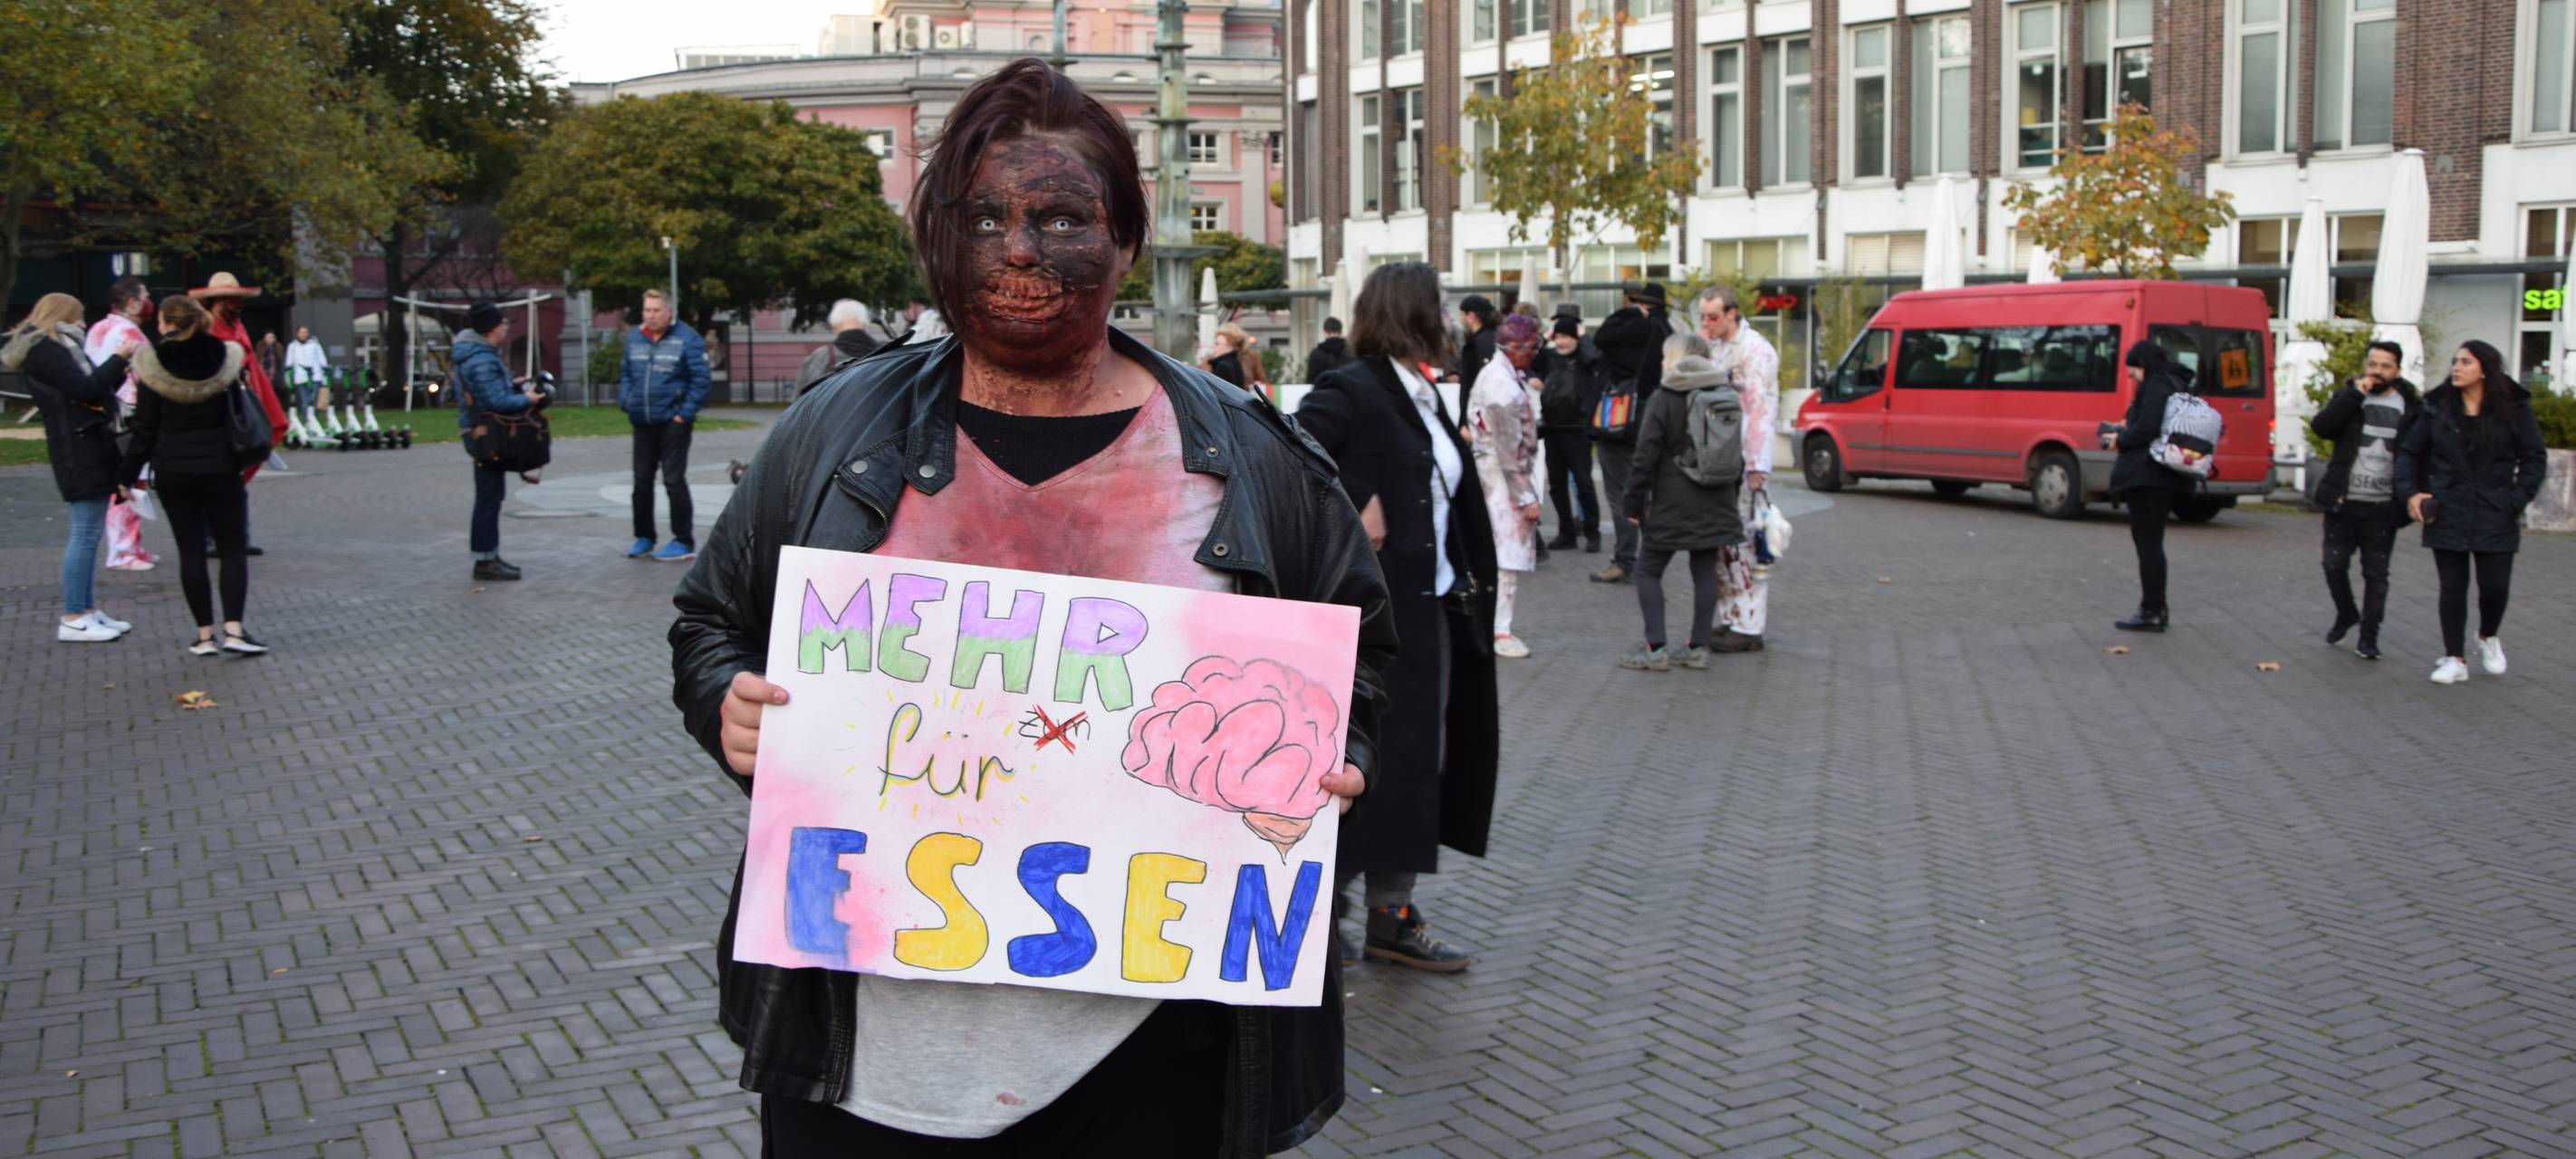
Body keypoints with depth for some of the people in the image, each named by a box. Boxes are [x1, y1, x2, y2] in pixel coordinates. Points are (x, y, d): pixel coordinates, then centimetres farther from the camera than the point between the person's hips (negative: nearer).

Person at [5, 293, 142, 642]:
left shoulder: (55, 348, 21)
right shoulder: (44, 349, -9)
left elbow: (94, 389, 20)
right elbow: (86, 389, -19)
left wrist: (123, 368, 12)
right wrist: (119, 357, -12)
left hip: (88, 448, 11)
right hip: (81, 451, -11)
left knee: (88, 533, 12)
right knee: (86, 533, -11)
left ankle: (88, 610, 17)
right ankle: (72, 619, -9)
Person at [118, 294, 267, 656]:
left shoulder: (153, 369, -7)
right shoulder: (227, 361, -3)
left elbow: (144, 430, -5)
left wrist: (126, 475, 3)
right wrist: (242, 462, 15)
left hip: (173, 473, 0)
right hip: (220, 470, 0)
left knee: (191, 552, 6)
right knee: (232, 549, 5)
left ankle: (205, 634, 6)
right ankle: (234, 629, -7)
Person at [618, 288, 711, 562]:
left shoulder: (686, 339, -9)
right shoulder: (633, 337, 8)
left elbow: (700, 379, -10)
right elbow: (625, 373, 18)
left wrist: (685, 413, -14)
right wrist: (626, 403, 5)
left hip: (672, 423, -6)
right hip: (642, 423, 6)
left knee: (674, 480, -4)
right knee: (642, 482, 12)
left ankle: (684, 542, 3)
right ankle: (643, 539, 23)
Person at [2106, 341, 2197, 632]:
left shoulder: (2156, 385, -12)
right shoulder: (2175, 385, 19)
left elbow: (2148, 429, -21)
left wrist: (2121, 440, -5)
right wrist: (2127, 429, 15)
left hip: (2147, 474, -10)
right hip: (2166, 477, 10)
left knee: (2147, 543, -6)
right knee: (2151, 543, 18)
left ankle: (2152, 612, -5)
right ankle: (2156, 609, 24)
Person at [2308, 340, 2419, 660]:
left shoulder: (2410, 406, 2)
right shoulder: (2348, 395, 5)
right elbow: (2320, 426, -13)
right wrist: (2354, 395, -18)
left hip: (2383, 507, -1)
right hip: (2343, 502, 1)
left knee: (2376, 573, 4)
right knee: (2334, 564, 4)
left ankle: (2369, 637, 10)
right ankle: (2346, 613, 29)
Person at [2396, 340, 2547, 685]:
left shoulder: (2514, 409, 0)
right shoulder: (2437, 408, 4)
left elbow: (2535, 460, 2)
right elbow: (2409, 452, 11)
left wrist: (2517, 500, -9)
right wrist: (2410, 491, -3)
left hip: (2495, 518, -1)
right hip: (2447, 515, 1)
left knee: (2496, 586, -1)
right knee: (2452, 588, 4)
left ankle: (2488, 637, 29)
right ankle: (2455, 659, 12)